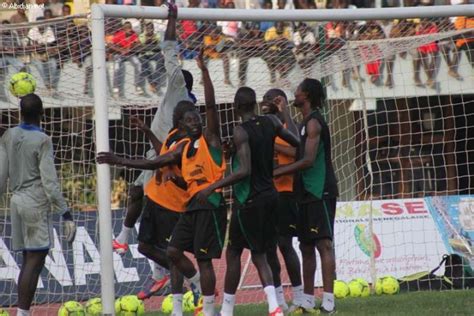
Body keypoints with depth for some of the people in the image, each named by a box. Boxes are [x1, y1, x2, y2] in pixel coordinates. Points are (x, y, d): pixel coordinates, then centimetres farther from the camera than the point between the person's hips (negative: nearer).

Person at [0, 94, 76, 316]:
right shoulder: (42, 141, -12)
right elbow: (49, 181, -14)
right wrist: (66, 214, -13)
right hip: (37, 204, -7)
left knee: (29, 260, 13)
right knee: (35, 261, -6)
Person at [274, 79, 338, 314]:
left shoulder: (313, 122, -13)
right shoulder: (307, 122, 18)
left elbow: (308, 160, -20)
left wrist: (277, 172, -17)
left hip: (320, 192, -10)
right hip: (307, 193, 10)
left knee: (324, 244, -13)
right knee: (306, 247, 12)